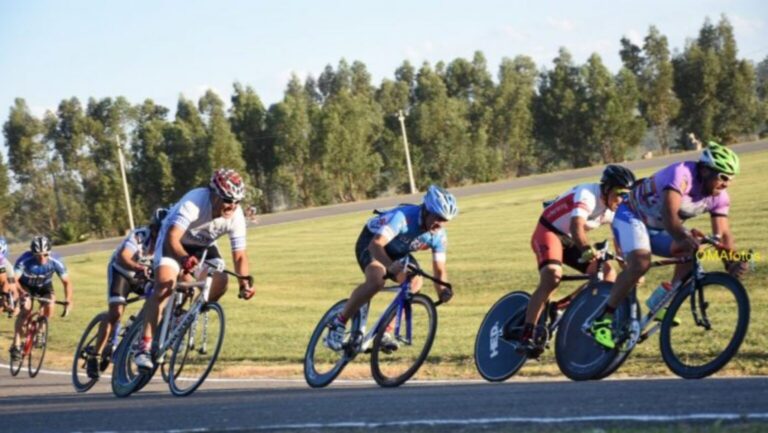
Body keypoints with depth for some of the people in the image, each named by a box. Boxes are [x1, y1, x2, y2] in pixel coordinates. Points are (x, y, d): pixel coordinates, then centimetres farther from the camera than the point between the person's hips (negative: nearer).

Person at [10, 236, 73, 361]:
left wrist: (68, 301, -35)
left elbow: (66, 282, -22)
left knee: (50, 306, -23)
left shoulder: (55, 262, -31)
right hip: (26, 285, -2)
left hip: (44, 286, 2)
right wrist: (23, 293, -59)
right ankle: (15, 345, -23)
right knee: (26, 308, -25)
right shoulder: (24, 260, -36)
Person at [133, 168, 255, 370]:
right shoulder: (194, 202, -36)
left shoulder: (236, 216, -23)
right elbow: (172, 238, -45)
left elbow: (239, 255, -20)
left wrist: (244, 283, -36)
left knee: (220, 283, -18)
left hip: (203, 246, 5)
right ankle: (145, 347, -27)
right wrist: (184, 258, -64)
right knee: (164, 286, -25)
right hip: (174, 241, -5)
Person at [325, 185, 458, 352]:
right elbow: (376, 245, -46)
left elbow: (439, 269, -12)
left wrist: (443, 290, -34)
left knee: (415, 281, -16)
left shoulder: (439, 236, -17)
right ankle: (338, 323, -20)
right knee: (376, 280, -33)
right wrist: (390, 266, -64)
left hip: (398, 252, 7)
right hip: (370, 242, -7)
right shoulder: (404, 216, -36)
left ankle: (384, 332, -4)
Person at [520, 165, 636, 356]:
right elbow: (577, 227, -44)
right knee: (552, 277, -32)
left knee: (608, 274, -6)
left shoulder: (614, 208, -3)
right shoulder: (588, 195, -28)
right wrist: (588, 250, -61)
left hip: (569, 240, 8)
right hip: (548, 232, -8)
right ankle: (526, 336, -33)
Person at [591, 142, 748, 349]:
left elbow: (723, 233, -13)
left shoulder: (719, 197, -10)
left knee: (692, 251, -15)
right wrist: (685, 237, -62)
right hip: (632, 216, -8)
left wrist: (732, 262, -31)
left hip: (658, 228, 8)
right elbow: (669, 215, -44)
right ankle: (603, 320, -23)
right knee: (640, 263, -31)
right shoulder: (682, 175, -32)